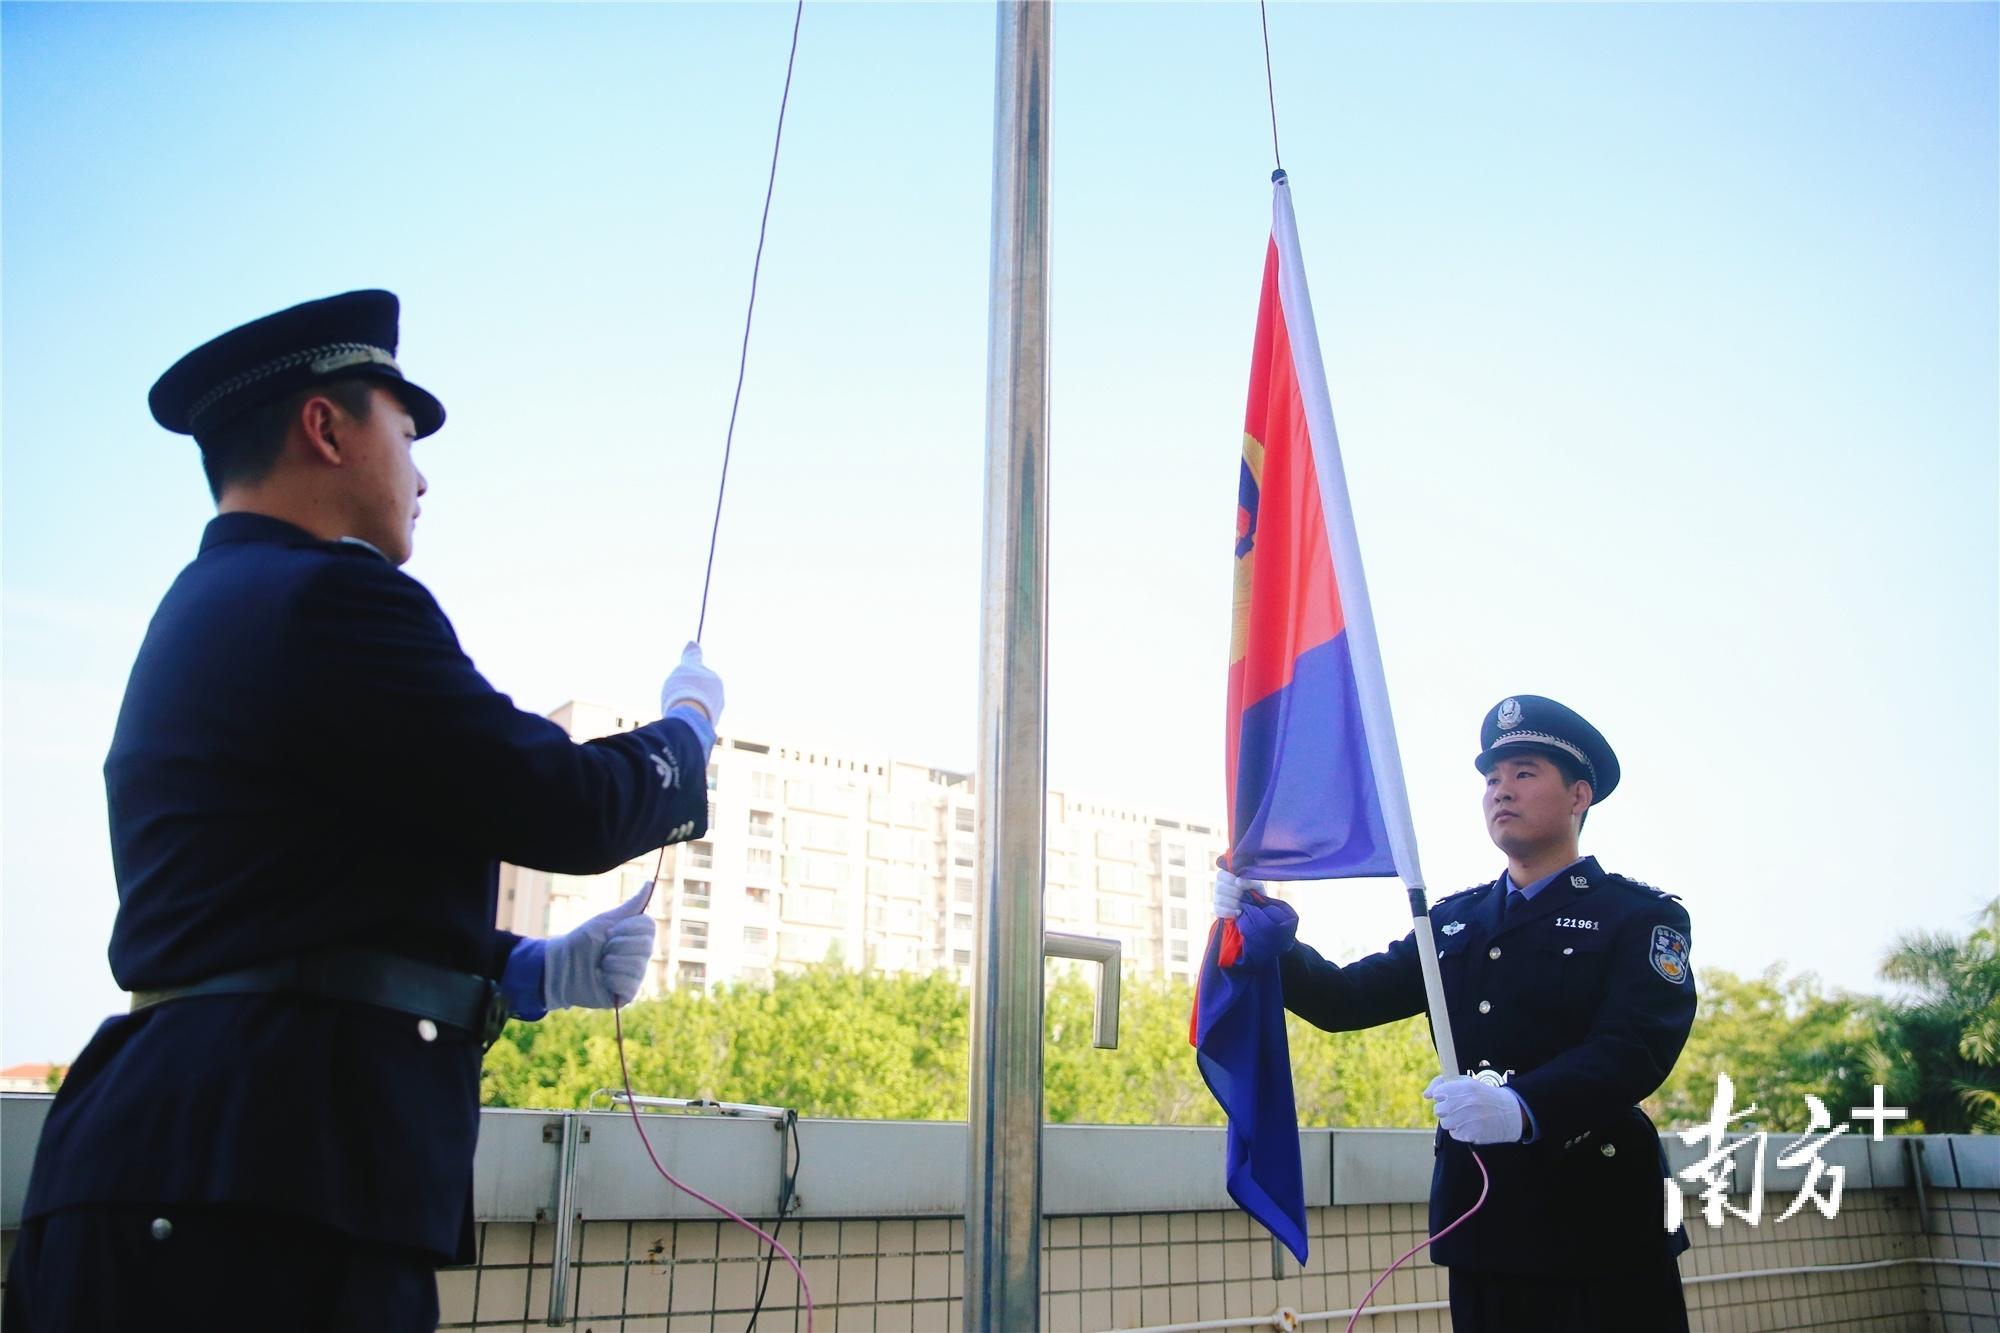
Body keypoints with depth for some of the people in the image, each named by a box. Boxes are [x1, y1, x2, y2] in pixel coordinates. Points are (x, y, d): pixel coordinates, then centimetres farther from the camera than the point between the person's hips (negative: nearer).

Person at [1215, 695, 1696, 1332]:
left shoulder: (1643, 916, -1)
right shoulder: (1453, 921, 13)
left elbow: (1638, 1046, -17)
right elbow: (1346, 1000, 7)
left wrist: (1524, 1108, -34)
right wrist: (1272, 936, -12)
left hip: (1599, 1229, -4)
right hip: (1480, 1224, 4)